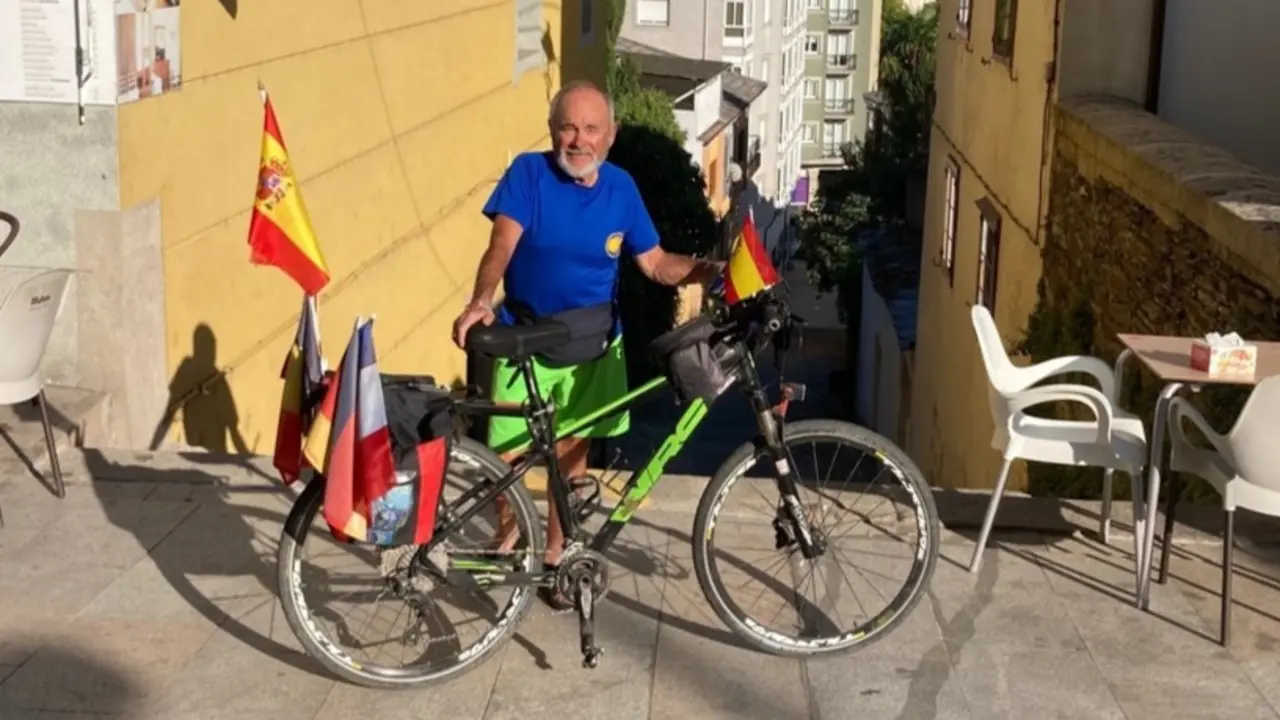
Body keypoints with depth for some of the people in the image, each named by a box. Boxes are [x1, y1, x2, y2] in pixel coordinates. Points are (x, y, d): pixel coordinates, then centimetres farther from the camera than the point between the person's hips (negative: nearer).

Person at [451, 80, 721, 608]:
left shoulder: (620, 187, -4)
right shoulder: (528, 172, -14)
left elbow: (656, 264, -1)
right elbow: (502, 245, -26)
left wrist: (711, 269, -19)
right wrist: (480, 302, -44)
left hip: (592, 343, 3)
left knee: (572, 450, 13)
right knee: (508, 453, 0)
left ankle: (555, 551, 32)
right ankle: (508, 531, 31)